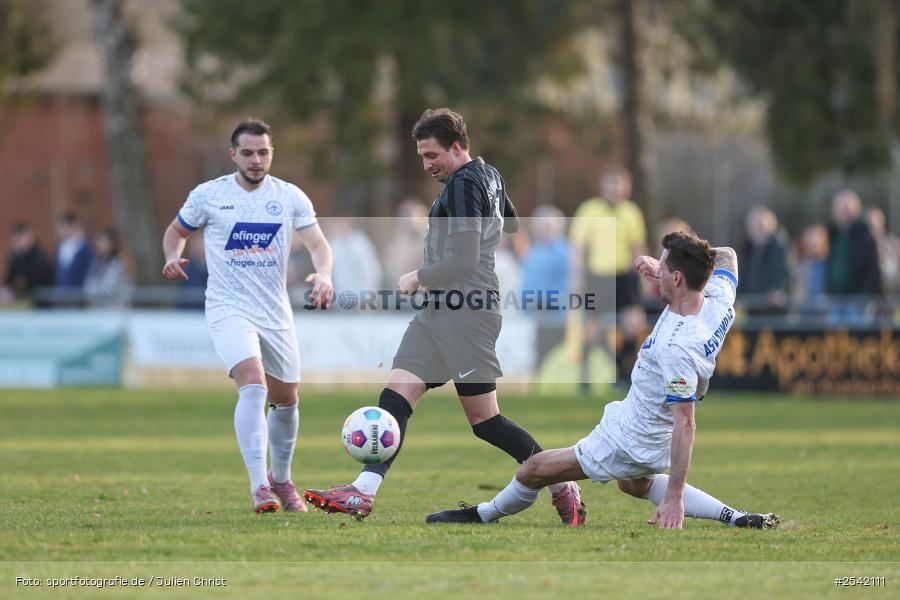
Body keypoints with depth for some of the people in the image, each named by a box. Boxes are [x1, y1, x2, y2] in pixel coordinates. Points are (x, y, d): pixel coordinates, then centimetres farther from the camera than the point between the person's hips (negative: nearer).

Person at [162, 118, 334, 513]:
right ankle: (259, 488, -28)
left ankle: (280, 479, 39)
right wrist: (173, 257, -10)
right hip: (229, 309, -4)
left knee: (285, 399, 14)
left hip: (276, 314, 4)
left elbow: (318, 244, -6)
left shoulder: (290, 197, 1)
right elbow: (176, 231, 12)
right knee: (253, 384, -25)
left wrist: (323, 275, -27)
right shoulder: (208, 195, -2)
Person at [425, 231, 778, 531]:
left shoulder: (676, 347, -37)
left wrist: (674, 498, -31)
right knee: (634, 484, 37)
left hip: (628, 442, -9)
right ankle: (734, 518, 22)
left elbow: (685, 425, -34)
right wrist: (664, 265, -2)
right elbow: (726, 256, 9)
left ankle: (484, 515, 35)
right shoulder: (719, 302, -14)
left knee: (534, 470, 8)